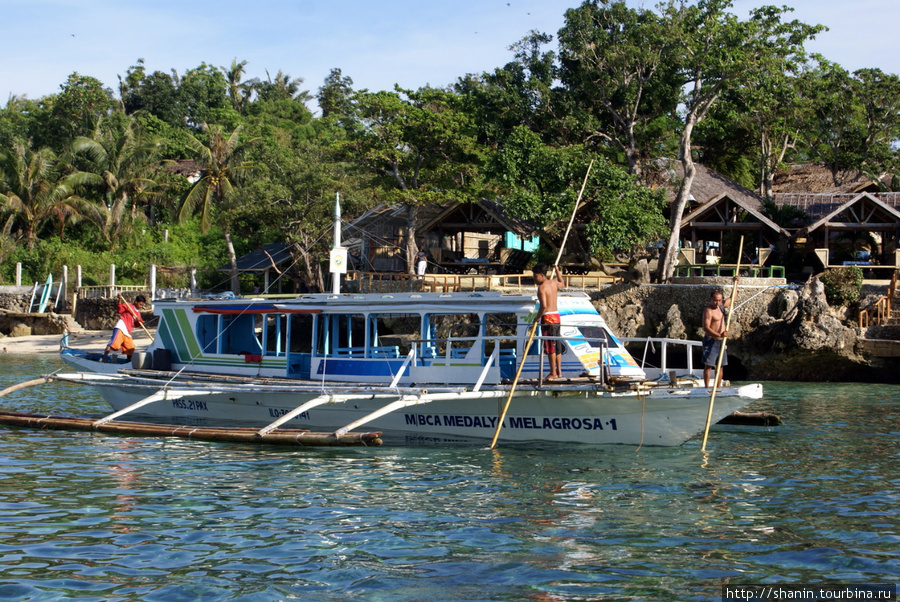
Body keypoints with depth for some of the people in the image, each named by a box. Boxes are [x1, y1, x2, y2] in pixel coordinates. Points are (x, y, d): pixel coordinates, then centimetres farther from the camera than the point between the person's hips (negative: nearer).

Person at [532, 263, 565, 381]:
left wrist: (537, 317, -10)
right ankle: (559, 371, 17)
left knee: (550, 346, -3)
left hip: (548, 318, -8)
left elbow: (544, 306, -23)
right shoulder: (554, 283, 9)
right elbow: (562, 283, 35)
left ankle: (553, 373, 0)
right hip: (556, 316, 8)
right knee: (557, 345, 12)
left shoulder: (542, 287, -14)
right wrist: (557, 271, 44)